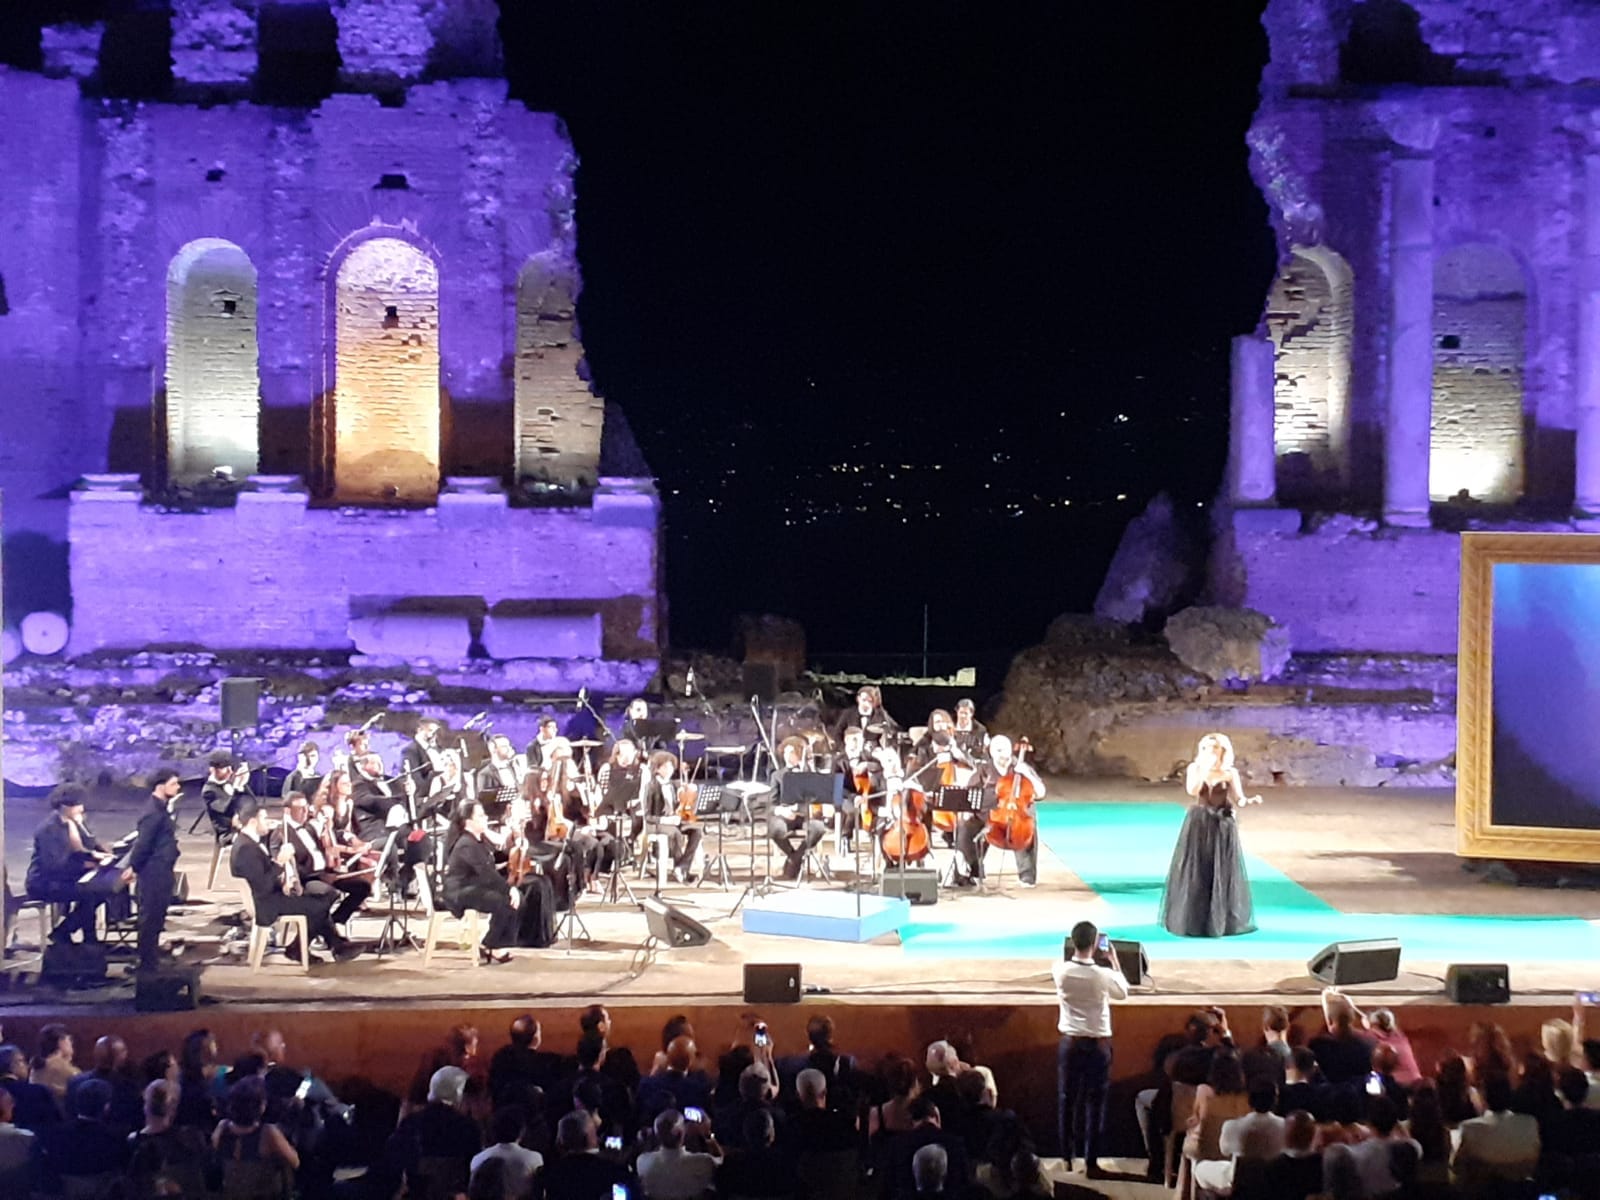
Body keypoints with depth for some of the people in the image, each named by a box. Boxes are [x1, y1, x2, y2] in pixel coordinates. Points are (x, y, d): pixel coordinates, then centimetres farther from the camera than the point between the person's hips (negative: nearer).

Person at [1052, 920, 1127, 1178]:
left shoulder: (1060, 971, -12)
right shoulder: (1103, 975, -18)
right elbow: (1123, 992, 4)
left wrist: (1076, 951, 20)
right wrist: (1114, 962, 11)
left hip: (1069, 1043, 2)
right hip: (1097, 1045, -2)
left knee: (1066, 1101, 13)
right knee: (1095, 1103, 6)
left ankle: (1067, 1159, 18)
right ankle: (1090, 1163, 8)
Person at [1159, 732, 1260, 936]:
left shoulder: (1230, 773, -1)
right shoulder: (1194, 768, -1)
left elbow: (1238, 801, -5)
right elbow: (1193, 791, -17)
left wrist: (1251, 801, -25)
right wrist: (1204, 769, -21)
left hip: (1222, 826, 0)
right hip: (1199, 824, 0)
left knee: (1222, 874, 1)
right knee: (1195, 873, 1)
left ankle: (1223, 920, 9)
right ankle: (1193, 920, 9)